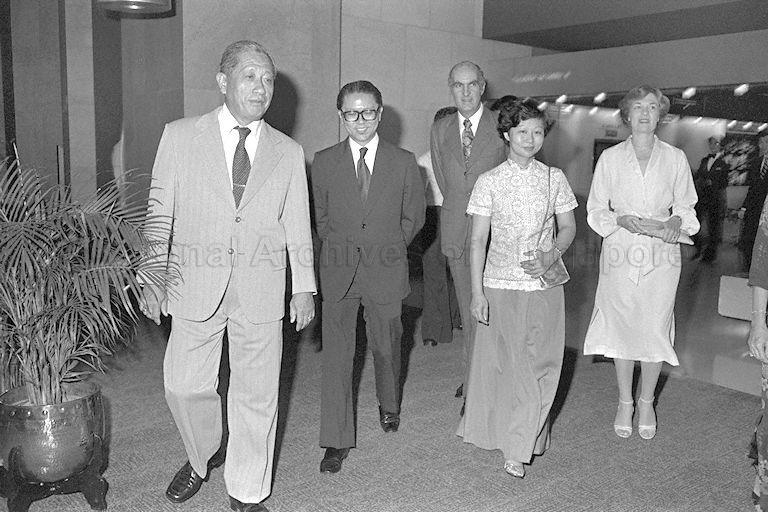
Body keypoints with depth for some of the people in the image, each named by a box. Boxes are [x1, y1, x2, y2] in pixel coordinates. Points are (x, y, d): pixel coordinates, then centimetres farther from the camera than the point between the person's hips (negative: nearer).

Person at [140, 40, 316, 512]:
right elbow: (159, 213, 4)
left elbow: (298, 227, 8)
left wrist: (305, 288, 3)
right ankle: (202, 459, 38)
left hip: (262, 290, 1)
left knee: (257, 395, 6)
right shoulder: (180, 137, 3)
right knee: (185, 387, 7)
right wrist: (154, 278, -1)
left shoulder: (289, 153, 6)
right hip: (195, 284, 0)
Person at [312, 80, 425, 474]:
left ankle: (389, 405, 44)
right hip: (338, 271, 0)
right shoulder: (323, 162, 1)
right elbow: (320, 216, 12)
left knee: (386, 345, 15)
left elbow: (413, 217, 9)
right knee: (336, 353, -1)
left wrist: (385, 250, 7)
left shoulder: (404, 163, -1)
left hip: (386, 271, 0)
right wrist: (342, 249, 7)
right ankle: (337, 440, 9)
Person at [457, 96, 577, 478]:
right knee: (502, 364, 8)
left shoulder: (554, 178, 4)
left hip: (544, 286, 2)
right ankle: (500, 431, 29)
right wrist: (477, 292, -8)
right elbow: (478, 240, -3)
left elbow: (568, 227, 11)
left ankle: (519, 448, 14)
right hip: (500, 285, -1)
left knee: (541, 367, 2)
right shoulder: (489, 182, -2)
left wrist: (551, 256, -10)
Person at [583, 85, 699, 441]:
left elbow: (686, 208, 9)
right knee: (621, 328, 6)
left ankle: (646, 403, 25)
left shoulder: (675, 158, 2)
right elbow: (595, 211, 2)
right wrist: (622, 220, -16)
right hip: (620, 254, 0)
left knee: (655, 330, 3)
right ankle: (625, 402, 25)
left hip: (661, 257, 0)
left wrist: (676, 221, -13)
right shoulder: (610, 158, 1)